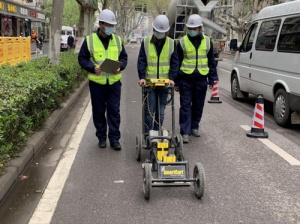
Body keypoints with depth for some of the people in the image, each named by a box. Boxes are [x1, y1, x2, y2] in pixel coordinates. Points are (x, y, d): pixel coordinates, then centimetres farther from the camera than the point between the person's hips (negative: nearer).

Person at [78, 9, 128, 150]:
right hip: (97, 82, -1)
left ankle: (114, 139, 11)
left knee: (114, 111, 3)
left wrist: (120, 67, -10)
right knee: (99, 112, 8)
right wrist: (93, 68, -19)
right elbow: (82, 58, -1)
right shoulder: (89, 40, -3)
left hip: (114, 82, 2)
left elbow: (123, 57, 11)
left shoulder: (117, 39, 6)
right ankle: (101, 138, 22)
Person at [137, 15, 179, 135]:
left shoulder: (172, 43, 4)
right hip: (149, 82, -1)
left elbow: (174, 62, 1)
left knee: (161, 111, 10)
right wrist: (142, 77, -15)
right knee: (149, 110, -1)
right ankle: (147, 134, 8)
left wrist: (172, 78, -12)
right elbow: (141, 61, -3)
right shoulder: (145, 42, 1)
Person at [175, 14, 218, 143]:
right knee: (185, 106, -3)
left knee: (198, 105, 12)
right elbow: (177, 62, 3)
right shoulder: (182, 42, 0)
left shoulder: (207, 41, 6)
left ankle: (194, 127, 29)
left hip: (201, 79, 2)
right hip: (185, 79, -2)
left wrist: (212, 79, 7)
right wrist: (176, 82, 1)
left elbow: (211, 62, 12)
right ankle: (185, 132, 0)